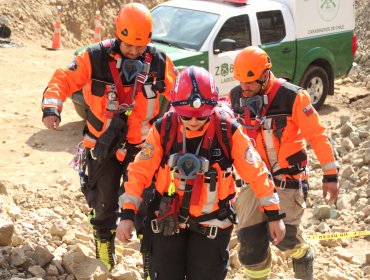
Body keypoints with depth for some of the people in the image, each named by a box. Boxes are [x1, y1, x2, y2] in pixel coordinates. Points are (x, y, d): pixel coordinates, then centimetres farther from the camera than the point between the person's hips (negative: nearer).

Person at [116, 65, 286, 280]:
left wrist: (274, 215, -3)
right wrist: (127, 214, -12)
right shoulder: (164, 128, -12)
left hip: (212, 223, -1)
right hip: (169, 219, 2)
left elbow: (256, 172, -7)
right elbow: (140, 171, -7)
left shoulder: (228, 131, -16)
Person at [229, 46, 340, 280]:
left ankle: (303, 257, 26)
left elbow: (317, 135, -10)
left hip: (288, 177, -4)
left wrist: (330, 174, -7)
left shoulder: (292, 97, -17)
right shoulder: (236, 97, -3)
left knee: (284, 236, -8)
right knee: (249, 238, 0)